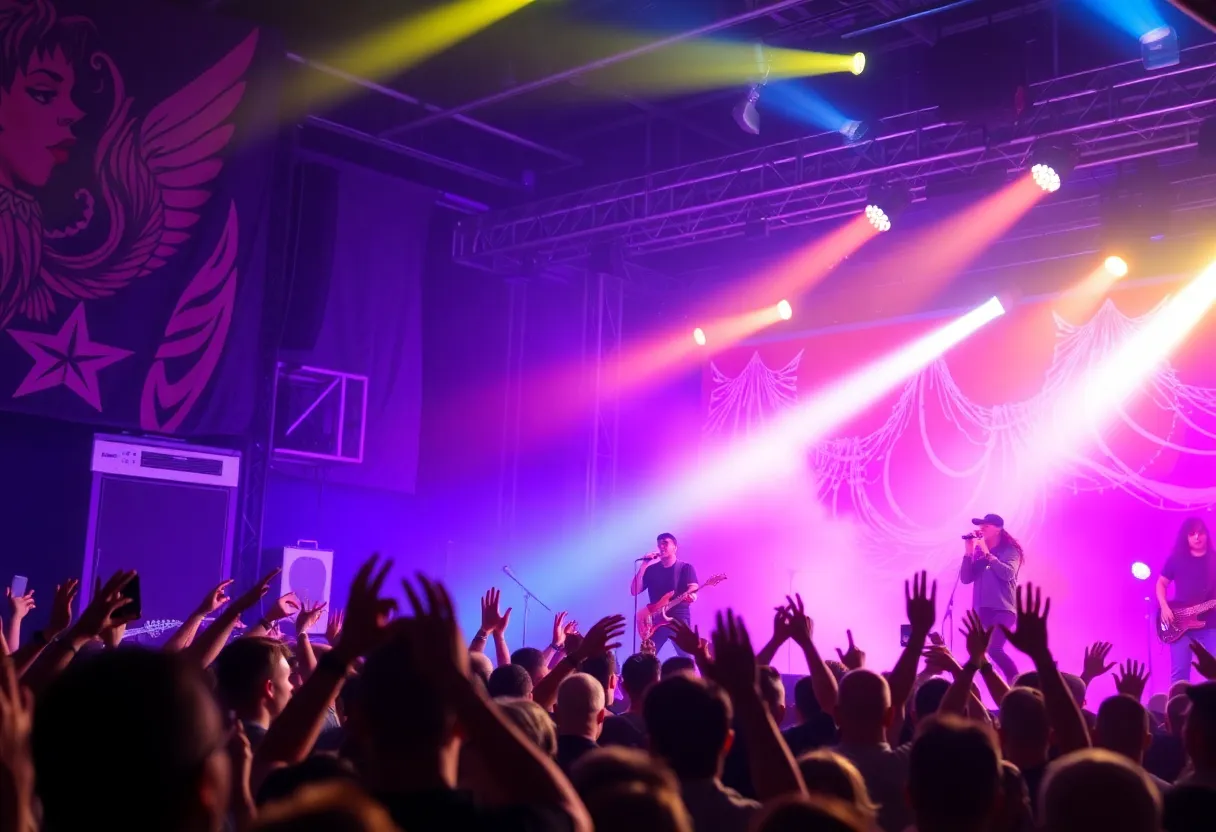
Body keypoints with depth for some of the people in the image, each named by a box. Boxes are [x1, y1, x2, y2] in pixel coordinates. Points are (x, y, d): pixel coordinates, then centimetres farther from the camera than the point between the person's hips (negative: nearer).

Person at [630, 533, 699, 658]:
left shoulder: (686, 568, 6)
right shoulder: (651, 569, 14)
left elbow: (693, 590, -6)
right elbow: (634, 591, 4)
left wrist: (690, 595, -31)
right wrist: (644, 566, -4)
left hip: (679, 619, -3)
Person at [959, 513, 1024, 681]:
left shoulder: (1010, 550, 1)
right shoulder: (978, 552, 12)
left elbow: (1008, 574, -16)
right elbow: (965, 578, 7)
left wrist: (987, 554, -13)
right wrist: (968, 553, -3)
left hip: (1003, 609, -5)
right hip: (981, 610, 5)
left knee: (993, 649, -23)